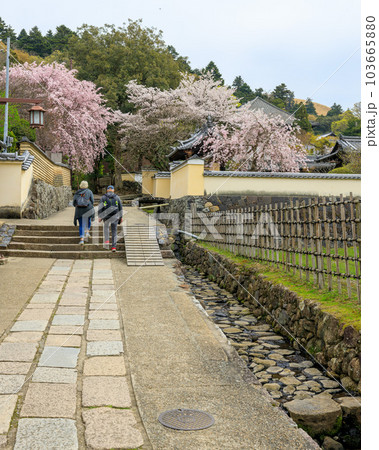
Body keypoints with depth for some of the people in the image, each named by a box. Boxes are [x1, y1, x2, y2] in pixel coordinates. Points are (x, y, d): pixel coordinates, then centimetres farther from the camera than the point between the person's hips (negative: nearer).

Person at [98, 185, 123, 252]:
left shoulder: (103, 197, 2)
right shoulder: (117, 197, 5)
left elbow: (100, 208, -5)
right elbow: (120, 208, 5)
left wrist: (100, 217, -5)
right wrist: (121, 217, 11)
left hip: (106, 216, 0)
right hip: (115, 217, 0)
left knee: (106, 227, 28)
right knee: (114, 231, 8)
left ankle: (106, 241, 11)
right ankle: (113, 247, 1)